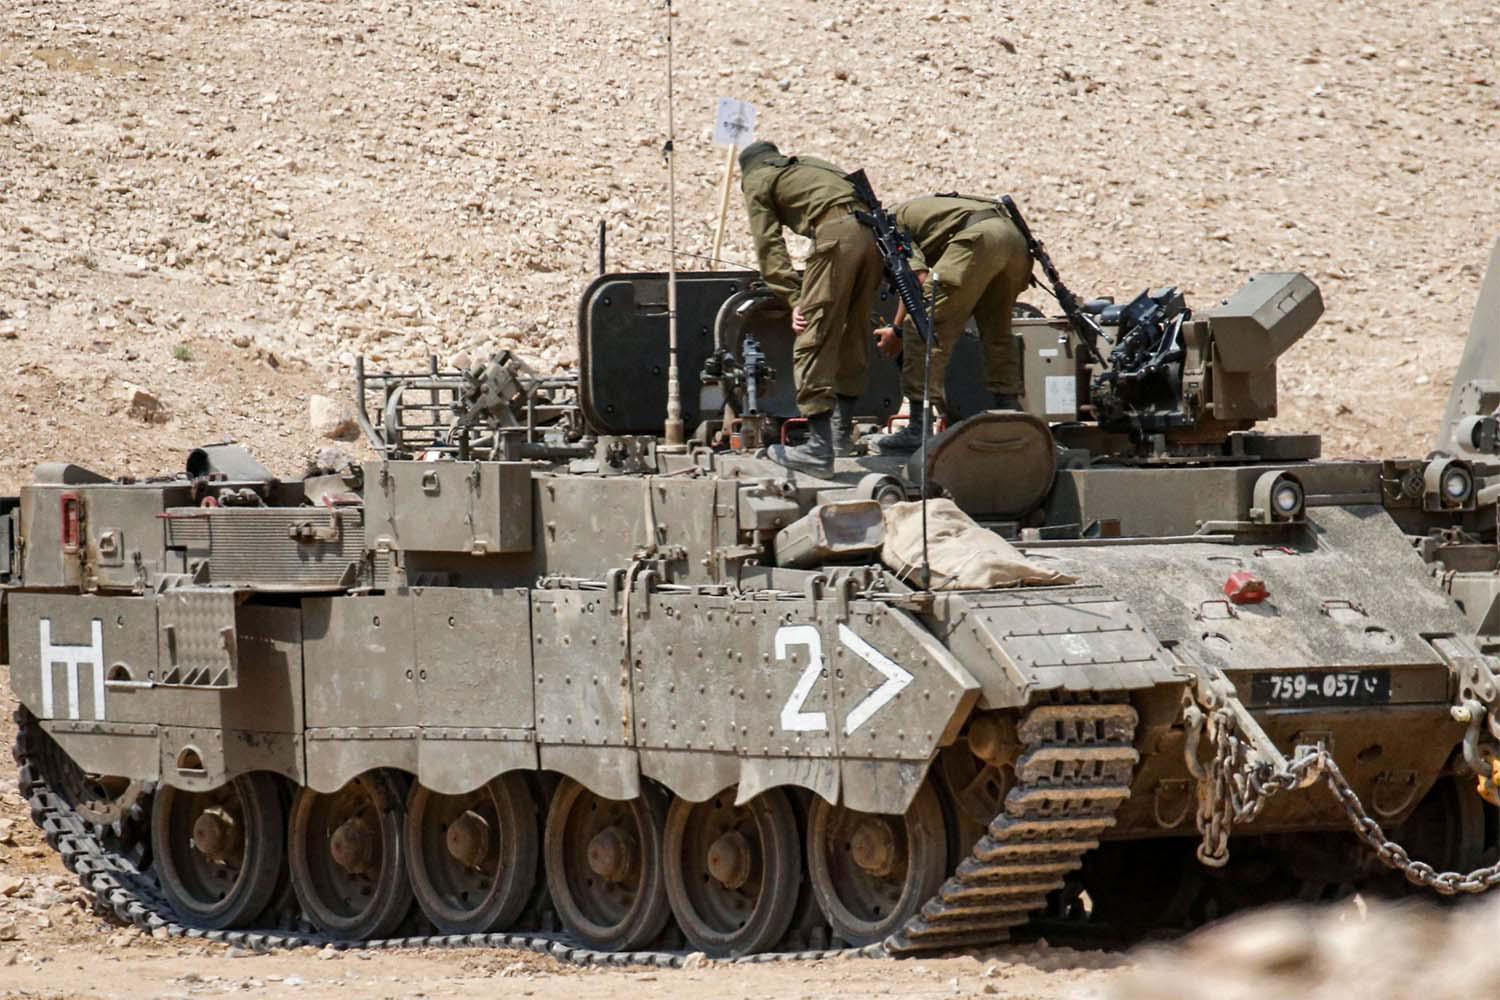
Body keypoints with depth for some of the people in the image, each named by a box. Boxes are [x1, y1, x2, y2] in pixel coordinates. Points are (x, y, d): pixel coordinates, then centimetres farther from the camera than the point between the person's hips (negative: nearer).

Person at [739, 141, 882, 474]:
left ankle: (819, 449, -15)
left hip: (835, 234, -7)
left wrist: (794, 299, 0)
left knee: (814, 341, -7)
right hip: (869, 232, 7)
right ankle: (841, 433, 25)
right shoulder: (809, 165, 37)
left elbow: (770, 246, 6)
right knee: (853, 337, 17)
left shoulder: (756, 181, 17)